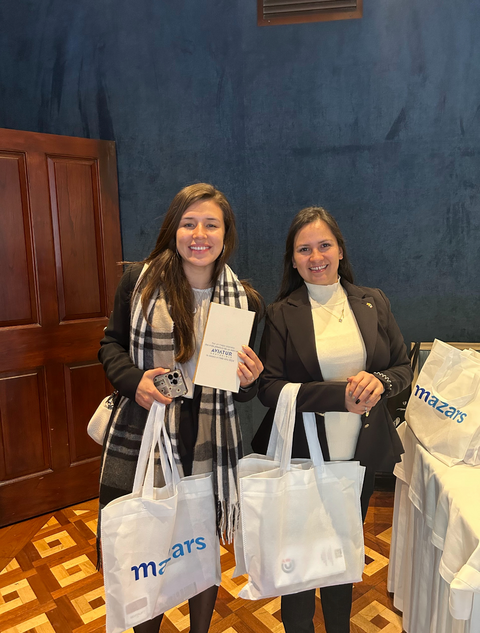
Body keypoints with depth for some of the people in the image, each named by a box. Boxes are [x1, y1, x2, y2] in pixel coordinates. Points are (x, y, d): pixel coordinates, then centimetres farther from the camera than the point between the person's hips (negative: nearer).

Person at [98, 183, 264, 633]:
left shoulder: (246, 300, -1)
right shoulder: (140, 280, -4)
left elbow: (245, 392, 8)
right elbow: (111, 344, 6)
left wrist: (248, 381, -15)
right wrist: (133, 380, -13)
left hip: (210, 446, 1)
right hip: (140, 438, 0)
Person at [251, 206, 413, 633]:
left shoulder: (374, 303, 1)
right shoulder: (281, 314, -7)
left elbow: (404, 367, 5)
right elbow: (269, 388, -13)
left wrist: (379, 382, -17)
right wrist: (339, 394, -23)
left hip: (361, 454, 3)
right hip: (301, 455, -2)